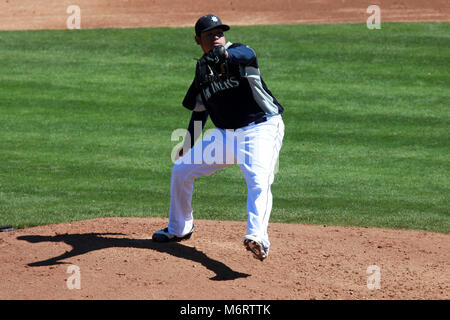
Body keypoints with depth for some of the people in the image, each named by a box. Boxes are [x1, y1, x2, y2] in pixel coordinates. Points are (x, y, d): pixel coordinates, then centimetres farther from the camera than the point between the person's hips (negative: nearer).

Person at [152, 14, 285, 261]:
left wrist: (223, 55, -58)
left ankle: (258, 239, -47)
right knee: (180, 170, 11)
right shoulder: (202, 70, 9)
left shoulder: (239, 53, -9)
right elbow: (199, 112, 20)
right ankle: (179, 229, 30)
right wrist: (187, 148, 19)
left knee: (259, 182, -31)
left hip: (261, 129, -7)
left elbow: (246, 55, -37)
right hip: (226, 134, 7)